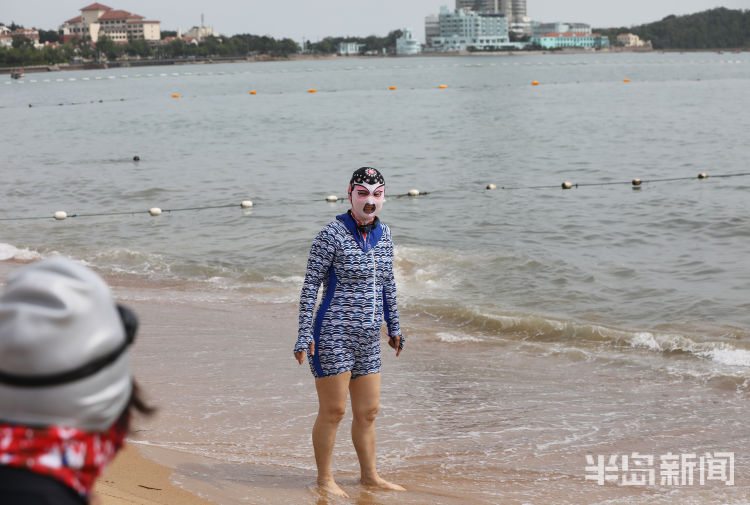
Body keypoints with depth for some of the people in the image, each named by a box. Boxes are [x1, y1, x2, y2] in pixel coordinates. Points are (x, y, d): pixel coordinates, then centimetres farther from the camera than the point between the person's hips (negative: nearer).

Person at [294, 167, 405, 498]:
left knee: (368, 411, 15)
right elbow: (310, 286, -11)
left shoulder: (383, 234, 7)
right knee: (333, 411, 2)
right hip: (333, 337, -6)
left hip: (368, 340, 6)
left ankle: (370, 476, 29)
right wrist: (304, 335, -15)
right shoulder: (332, 235, -13)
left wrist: (394, 327, 22)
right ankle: (324, 479, 17)